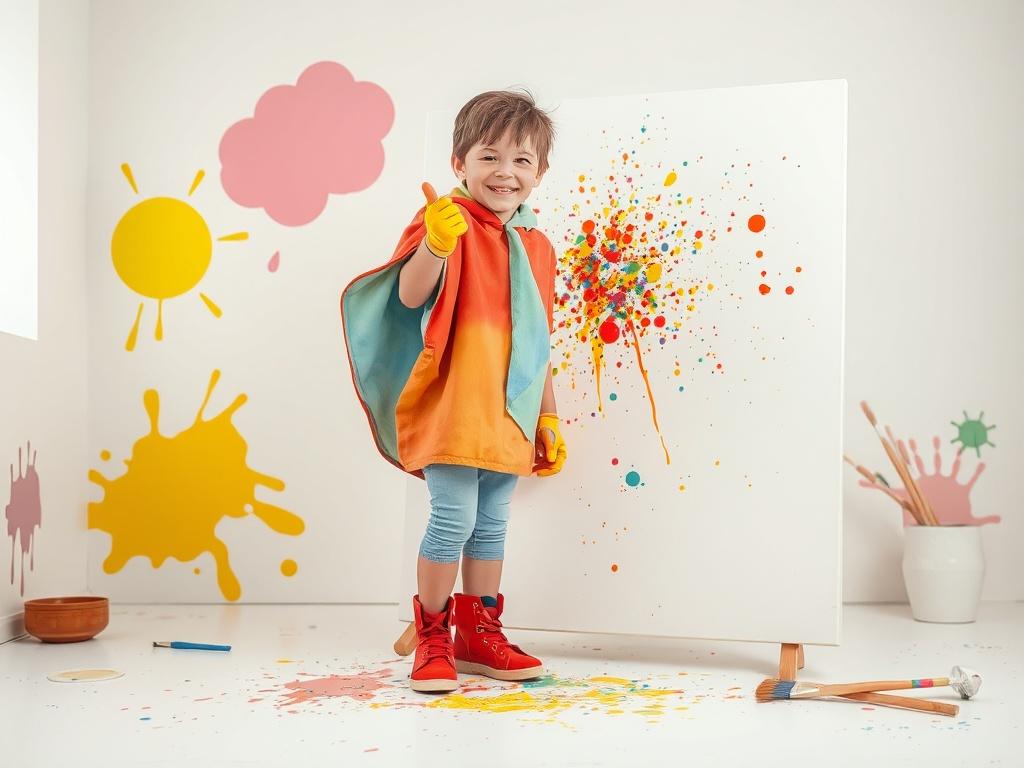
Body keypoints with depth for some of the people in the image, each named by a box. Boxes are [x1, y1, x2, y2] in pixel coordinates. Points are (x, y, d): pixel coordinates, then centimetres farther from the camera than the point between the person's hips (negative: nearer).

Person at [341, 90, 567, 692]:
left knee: (492, 525, 13)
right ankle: (432, 637, 10)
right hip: (452, 408, -6)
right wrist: (435, 246, -41)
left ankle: (480, 632, 26)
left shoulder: (537, 247, 13)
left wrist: (550, 418, 16)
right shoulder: (448, 225, -7)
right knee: (454, 520, -7)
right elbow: (410, 296, -22)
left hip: (510, 416, 6)